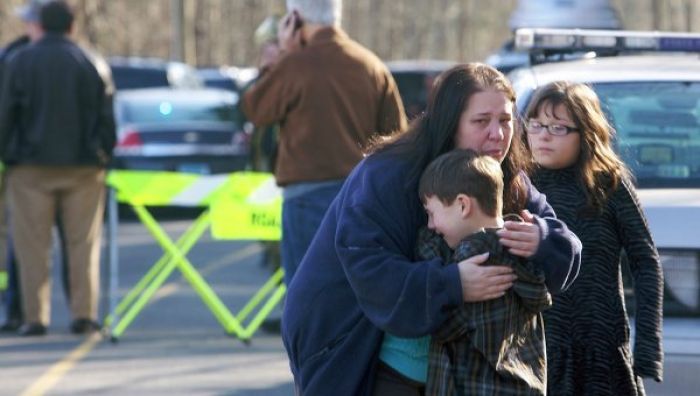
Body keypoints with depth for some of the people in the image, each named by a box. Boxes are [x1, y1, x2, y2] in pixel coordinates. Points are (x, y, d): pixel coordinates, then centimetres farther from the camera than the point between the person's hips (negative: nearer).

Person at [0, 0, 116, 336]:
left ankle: (35, 317, 0)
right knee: (83, 244, 6)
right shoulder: (90, 65, 0)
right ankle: (84, 314, 1)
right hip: (82, 169, 1)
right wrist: (103, 155, 11)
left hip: (31, 169, -1)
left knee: (32, 246, 3)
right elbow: (106, 118, 2)